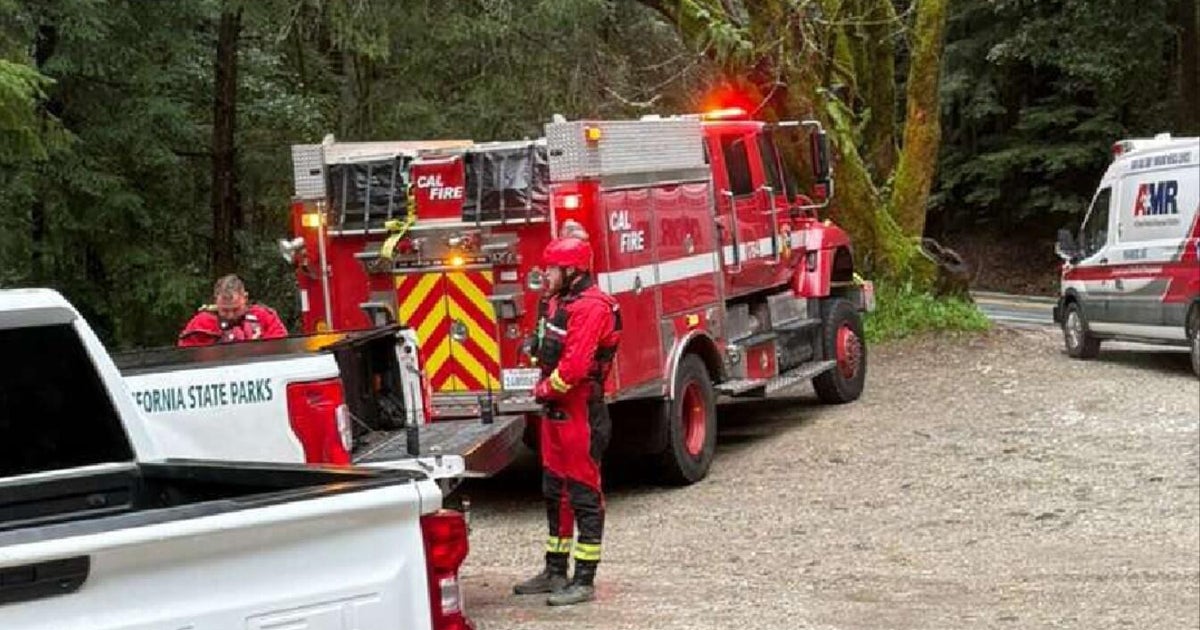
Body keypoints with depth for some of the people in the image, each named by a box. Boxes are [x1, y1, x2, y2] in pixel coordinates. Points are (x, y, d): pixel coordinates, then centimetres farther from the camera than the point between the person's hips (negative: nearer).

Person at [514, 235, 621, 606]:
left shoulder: (591, 307, -18)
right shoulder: (561, 302, 15)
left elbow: (575, 364, -25)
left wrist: (546, 389, -10)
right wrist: (546, 389, 6)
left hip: (581, 413, -11)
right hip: (556, 411, 11)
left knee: (584, 495, -5)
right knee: (555, 493, 16)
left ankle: (584, 581, -1)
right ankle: (555, 572, 25)